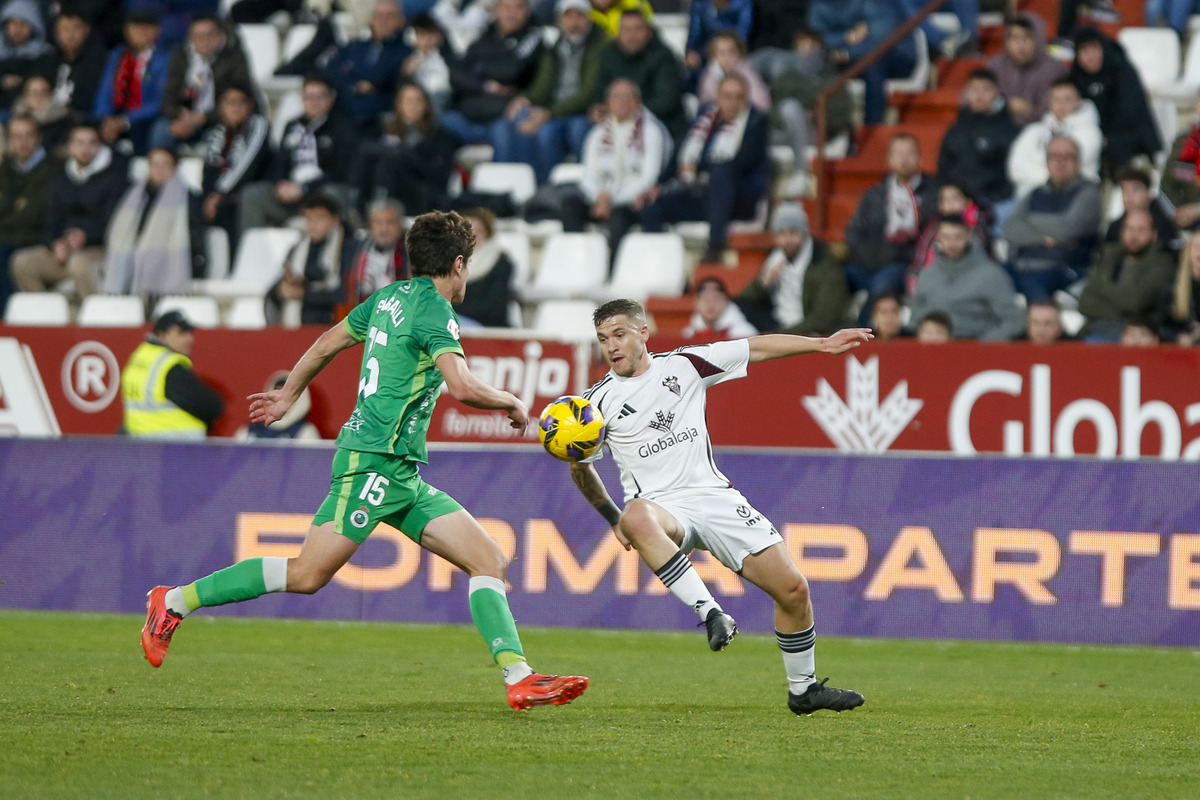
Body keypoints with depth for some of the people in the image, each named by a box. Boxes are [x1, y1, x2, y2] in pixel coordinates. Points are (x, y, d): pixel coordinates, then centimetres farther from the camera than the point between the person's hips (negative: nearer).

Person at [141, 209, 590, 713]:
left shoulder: (391, 297, 15)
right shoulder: (433, 311, -12)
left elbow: (328, 342, 27)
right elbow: (462, 387, -25)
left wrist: (288, 395, 40)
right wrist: (511, 404, -7)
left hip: (401, 473, 10)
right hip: (375, 462, -10)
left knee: (488, 559, 1)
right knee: (308, 574, -10)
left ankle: (519, 677, -8)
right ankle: (175, 601, 0)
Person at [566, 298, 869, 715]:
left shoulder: (684, 364, 5)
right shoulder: (599, 400, 1)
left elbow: (756, 349, 10)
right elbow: (580, 466, 15)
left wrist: (822, 344, 6)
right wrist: (613, 518, 11)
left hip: (715, 495, 3)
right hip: (661, 505, -3)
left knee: (793, 589, -6)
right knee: (638, 518, -42)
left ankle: (803, 689, 15)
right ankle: (710, 613, -43)